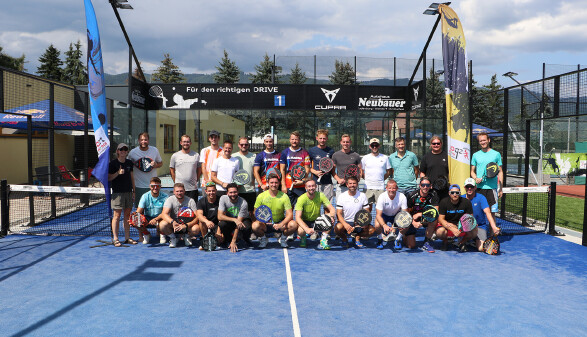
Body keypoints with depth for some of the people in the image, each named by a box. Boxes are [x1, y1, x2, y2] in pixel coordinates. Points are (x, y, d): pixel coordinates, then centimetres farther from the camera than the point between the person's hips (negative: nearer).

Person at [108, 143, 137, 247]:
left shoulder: (129, 163, 12)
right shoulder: (113, 163, -3)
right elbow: (109, 178, -4)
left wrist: (134, 190, 14)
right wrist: (118, 173, -20)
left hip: (128, 192, 5)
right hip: (117, 192, -5)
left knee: (127, 215, 8)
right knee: (117, 215, -4)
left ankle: (127, 237, 15)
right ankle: (115, 239, 2)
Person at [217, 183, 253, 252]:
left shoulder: (243, 203, -27)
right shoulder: (223, 199, -21)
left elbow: (239, 221, -29)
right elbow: (220, 216, -27)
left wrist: (233, 242, -33)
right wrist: (234, 220, -43)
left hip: (243, 219, -2)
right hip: (229, 220, 2)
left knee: (247, 228, -37)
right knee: (221, 224, -32)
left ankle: (246, 239, 1)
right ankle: (228, 238, 2)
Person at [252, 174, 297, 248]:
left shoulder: (284, 196, -7)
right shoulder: (261, 196, -6)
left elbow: (290, 214, -11)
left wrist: (281, 224, -28)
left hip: (280, 223, 1)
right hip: (265, 224, 0)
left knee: (293, 225, -29)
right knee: (255, 226, -33)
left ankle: (283, 238, 5)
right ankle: (263, 239, 3)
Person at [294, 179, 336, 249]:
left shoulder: (320, 196, -13)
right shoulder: (301, 199, -21)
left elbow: (332, 209, -15)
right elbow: (297, 217, -27)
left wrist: (331, 217, -40)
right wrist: (307, 229, -43)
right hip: (305, 222, -3)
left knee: (330, 216, -25)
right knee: (300, 231, -37)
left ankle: (323, 240, -13)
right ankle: (303, 238, 3)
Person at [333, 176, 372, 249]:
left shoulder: (362, 196, 1)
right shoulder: (341, 196, -4)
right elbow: (339, 213, -8)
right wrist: (345, 224, -26)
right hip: (345, 222, -1)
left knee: (372, 230, -24)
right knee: (337, 228, -34)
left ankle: (357, 237, 8)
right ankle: (344, 239, 2)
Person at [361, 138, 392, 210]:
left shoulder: (384, 157, 7)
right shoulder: (365, 158, 6)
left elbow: (389, 171, 12)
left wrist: (382, 179, 4)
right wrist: (366, 179, 2)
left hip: (380, 187, 0)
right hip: (368, 187, 0)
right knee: (368, 206, 2)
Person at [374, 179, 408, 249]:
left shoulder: (402, 197, -24)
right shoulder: (382, 197, -27)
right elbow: (378, 215, -29)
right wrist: (384, 225, -49)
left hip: (396, 215, 2)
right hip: (384, 215, -2)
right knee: (377, 225, -32)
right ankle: (380, 239, 2)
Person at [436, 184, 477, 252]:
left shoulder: (466, 202, -7)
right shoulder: (444, 202, -11)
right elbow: (441, 219, -15)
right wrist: (452, 229, -30)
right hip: (447, 225, -1)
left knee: (474, 232, -28)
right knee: (440, 232, -35)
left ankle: (462, 242, 8)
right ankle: (445, 241, 6)